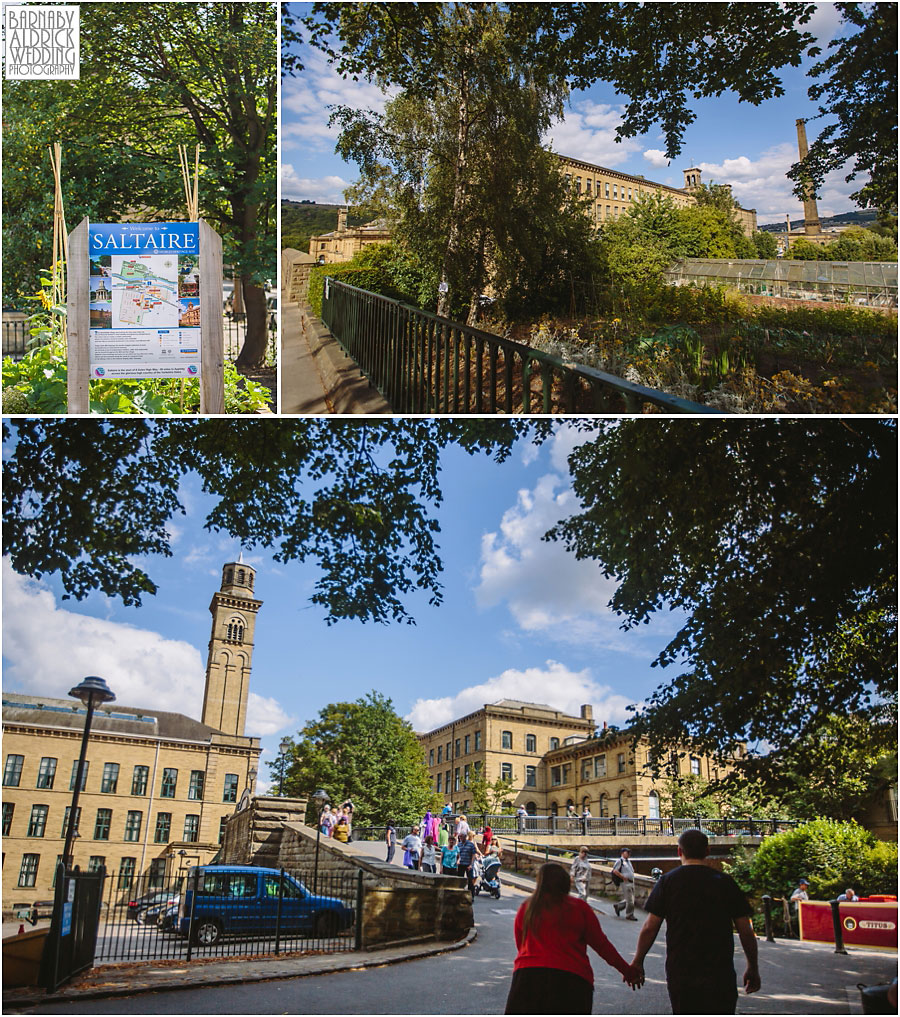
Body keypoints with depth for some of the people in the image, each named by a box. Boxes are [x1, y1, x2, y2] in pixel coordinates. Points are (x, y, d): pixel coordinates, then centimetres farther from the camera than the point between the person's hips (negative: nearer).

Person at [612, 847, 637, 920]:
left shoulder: (628, 861, 19)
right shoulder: (619, 861, -7)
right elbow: (615, 870, -17)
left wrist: (632, 879, 16)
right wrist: (623, 878, -18)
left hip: (631, 883, 9)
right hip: (625, 883, -9)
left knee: (630, 900, 11)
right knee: (630, 900, -7)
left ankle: (617, 906, 27)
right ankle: (629, 915, 6)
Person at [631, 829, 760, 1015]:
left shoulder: (667, 881, -2)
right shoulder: (726, 883, 0)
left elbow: (649, 928, -3)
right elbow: (746, 931, 2)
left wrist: (637, 962, 9)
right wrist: (753, 968, 15)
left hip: (679, 973, 0)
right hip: (719, 974, 0)